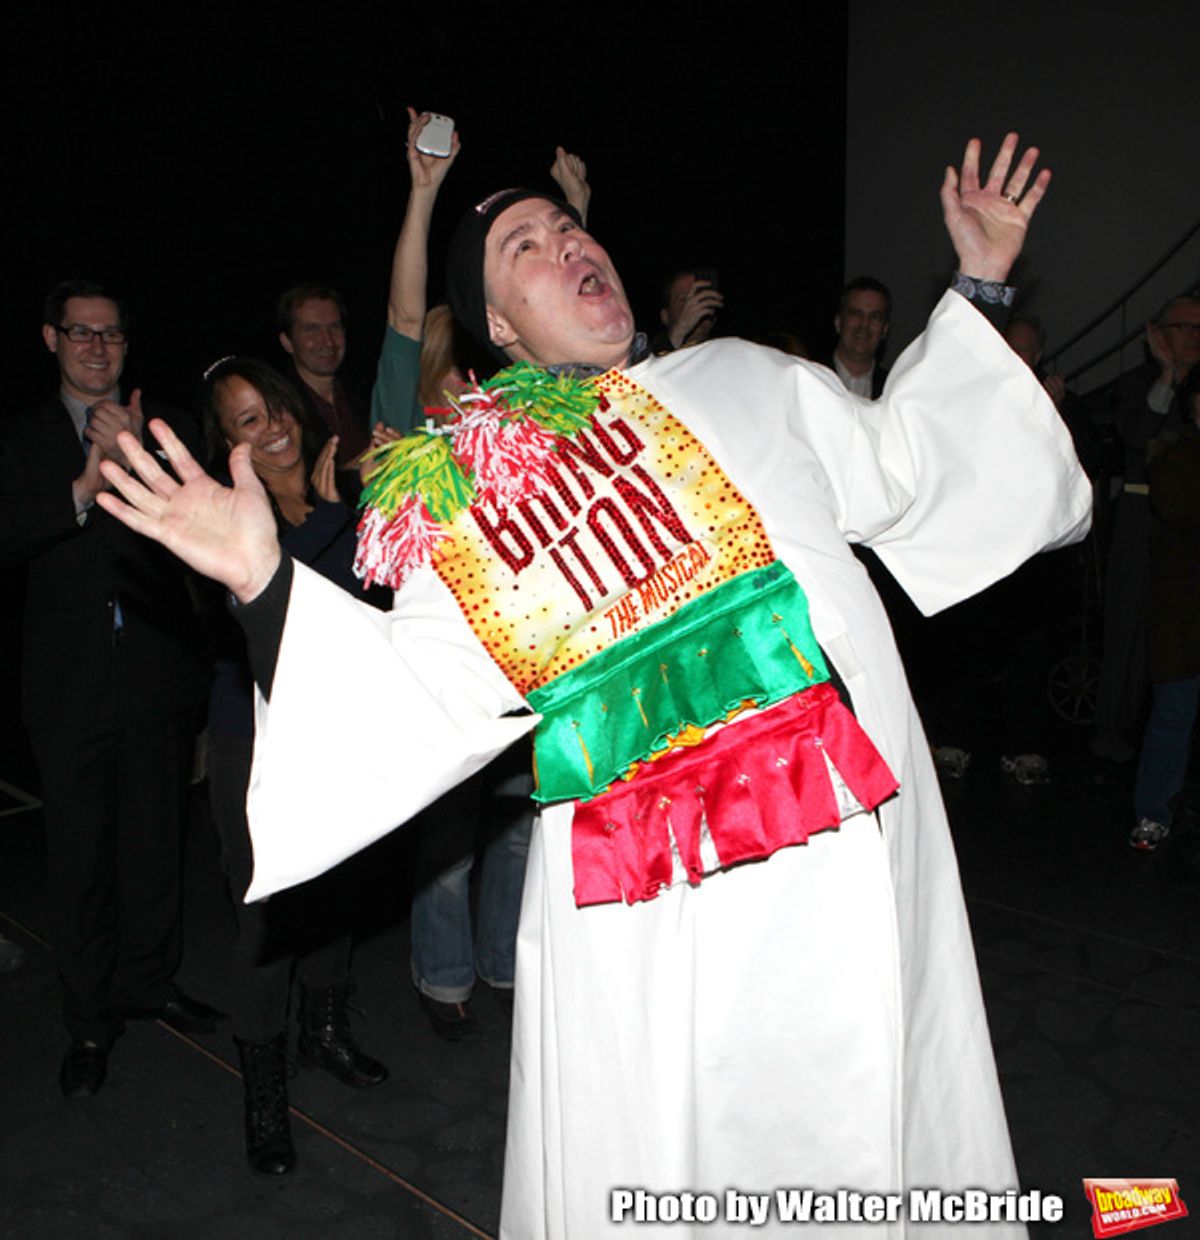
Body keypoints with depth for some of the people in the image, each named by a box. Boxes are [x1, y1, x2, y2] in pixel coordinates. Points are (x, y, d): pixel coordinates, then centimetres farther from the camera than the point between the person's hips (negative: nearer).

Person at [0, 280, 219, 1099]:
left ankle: (151, 981, 32)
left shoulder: (168, 429, 6)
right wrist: (83, 489, -21)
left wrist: (138, 463, -21)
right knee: (80, 855, 6)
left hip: (159, 671, 1)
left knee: (156, 838, 13)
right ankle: (92, 1022, 20)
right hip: (71, 681, -1)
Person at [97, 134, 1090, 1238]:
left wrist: (979, 284, 22)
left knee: (863, 1135, 12)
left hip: (854, 852, 2)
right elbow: (417, 685, -1)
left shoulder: (746, 381, 13)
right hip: (645, 906, -2)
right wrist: (265, 578, -12)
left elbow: (900, 457, 22)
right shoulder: (472, 503, 6)